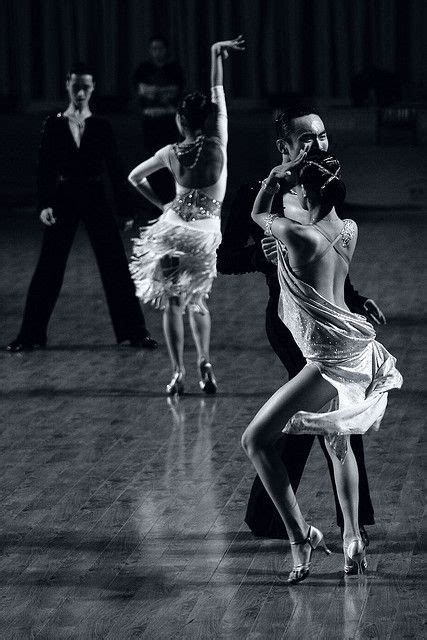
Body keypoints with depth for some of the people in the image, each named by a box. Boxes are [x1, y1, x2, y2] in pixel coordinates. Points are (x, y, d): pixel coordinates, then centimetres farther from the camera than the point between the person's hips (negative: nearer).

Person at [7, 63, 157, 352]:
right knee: (48, 268, 1)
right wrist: (44, 204, -14)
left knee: (116, 267, 0)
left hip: (95, 199, 0)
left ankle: (135, 331, 10)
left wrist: (126, 209, 0)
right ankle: (30, 335, 9)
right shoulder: (54, 125, 1)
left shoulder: (101, 126, 2)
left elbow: (116, 169, 3)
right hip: (63, 199, 0)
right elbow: (45, 167, -2)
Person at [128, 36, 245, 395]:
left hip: (174, 226, 0)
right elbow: (219, 94, -2)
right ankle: (204, 363, -1)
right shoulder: (217, 144, -10)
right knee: (197, 301, 17)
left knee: (173, 302, 6)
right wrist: (217, 55, 5)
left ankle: (178, 372, -4)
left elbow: (135, 177, 9)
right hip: (206, 231, 0)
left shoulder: (171, 153, -5)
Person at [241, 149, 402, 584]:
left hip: (330, 360, -9)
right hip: (356, 349, 9)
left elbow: (257, 214, 1)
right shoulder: (349, 230, 2)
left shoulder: (299, 236, -19)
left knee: (256, 440, -6)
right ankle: (353, 539, 29)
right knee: (338, 445, 27)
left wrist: (277, 175, 4)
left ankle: (300, 536, -10)